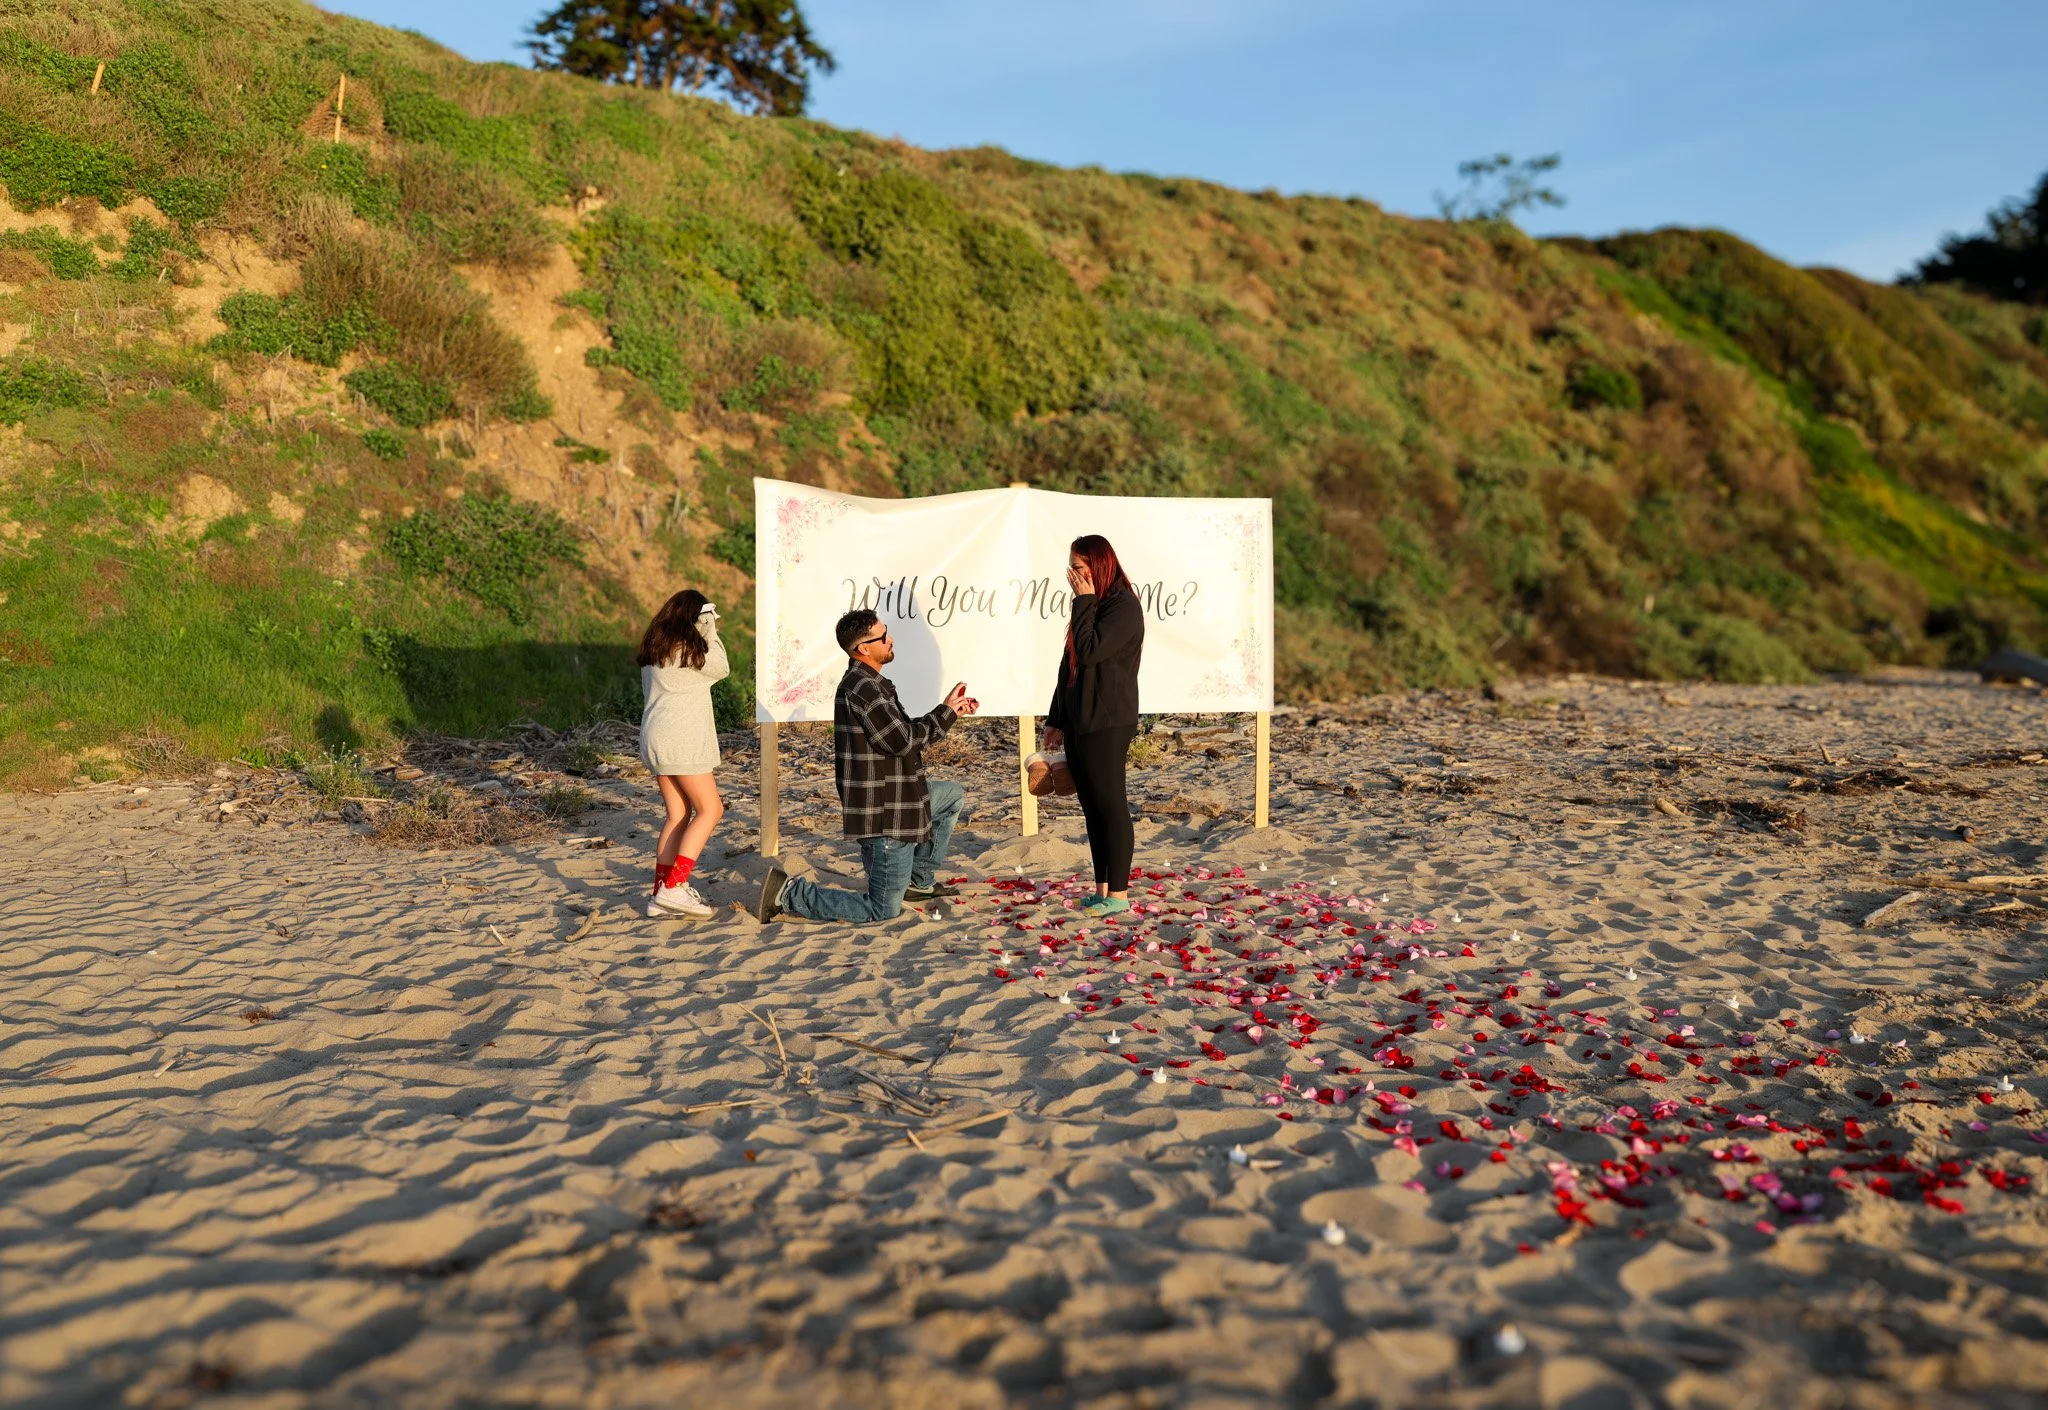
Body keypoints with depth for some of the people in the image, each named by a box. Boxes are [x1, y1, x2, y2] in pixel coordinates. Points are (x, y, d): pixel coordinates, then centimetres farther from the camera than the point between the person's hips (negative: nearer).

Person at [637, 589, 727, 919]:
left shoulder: (654, 647, 14)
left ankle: (660, 895, 10)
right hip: (682, 738, -9)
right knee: (709, 810, -3)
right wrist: (710, 634, 9)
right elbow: (721, 669, 2)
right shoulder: (689, 647, -10)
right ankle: (674, 888, -12)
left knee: (678, 814, 11)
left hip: (654, 737, 9)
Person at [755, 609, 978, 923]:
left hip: (895, 801, 10)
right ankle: (789, 893, -1)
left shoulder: (869, 683, 12)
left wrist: (951, 711, 13)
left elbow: (905, 731, 18)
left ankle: (920, 880, 29)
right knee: (883, 911, -2)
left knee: (955, 796, 28)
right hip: (884, 816, -10)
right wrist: (945, 712, -10)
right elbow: (903, 740, -23)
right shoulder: (861, 688, -22)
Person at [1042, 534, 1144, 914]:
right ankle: (1102, 889, 17)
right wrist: (1056, 719, 19)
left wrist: (1084, 601, -14)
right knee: (1092, 807, 10)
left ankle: (1119, 894, 2)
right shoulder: (1091, 605, 16)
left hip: (1107, 725, -9)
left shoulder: (1123, 605, -11)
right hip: (1079, 723, 9)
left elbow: (1088, 651, -22)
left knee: (1110, 805, -4)